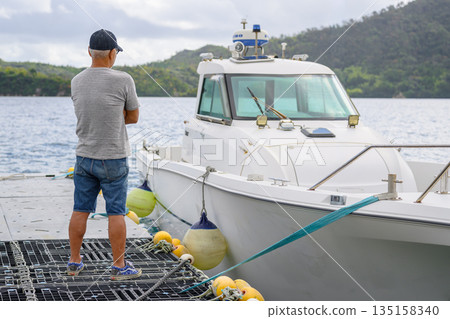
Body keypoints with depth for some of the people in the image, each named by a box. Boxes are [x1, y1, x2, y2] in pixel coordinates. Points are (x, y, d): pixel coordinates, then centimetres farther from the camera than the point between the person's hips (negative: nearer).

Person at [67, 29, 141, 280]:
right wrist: (117, 117, 6)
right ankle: (119, 267, 8)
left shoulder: (77, 82, 1)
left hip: (84, 156, 5)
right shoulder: (123, 80, -14)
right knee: (116, 213, 2)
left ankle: (75, 262, 20)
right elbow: (133, 116, -2)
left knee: (81, 210, 12)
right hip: (113, 159, -5)